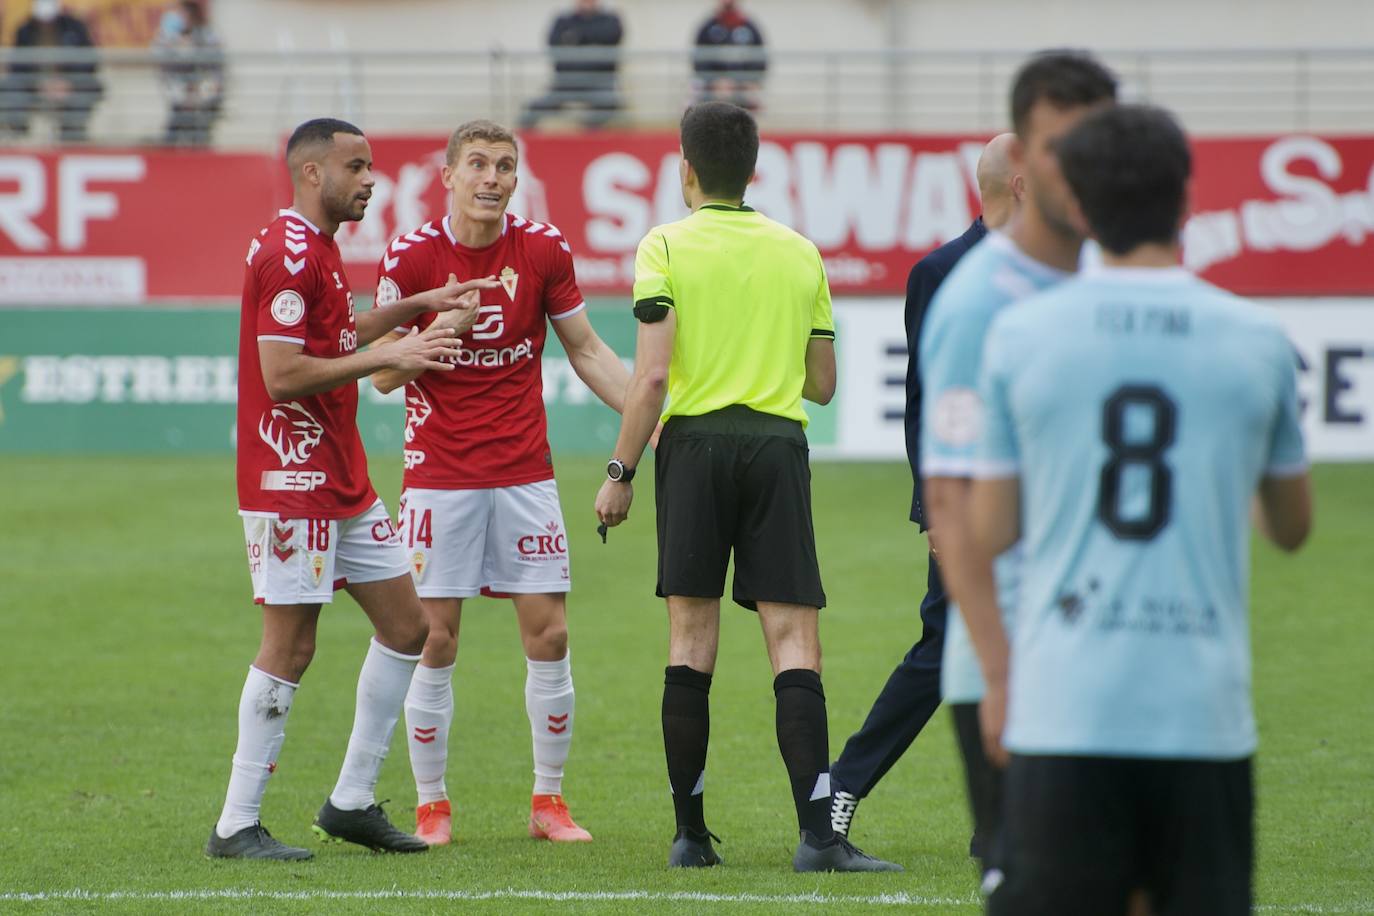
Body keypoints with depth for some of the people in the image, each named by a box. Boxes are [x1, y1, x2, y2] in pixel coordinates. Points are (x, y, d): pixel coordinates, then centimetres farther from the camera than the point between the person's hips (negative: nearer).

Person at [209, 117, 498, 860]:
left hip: (343, 481, 10)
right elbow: (282, 375, -22)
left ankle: (351, 801, 16)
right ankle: (236, 826, -2)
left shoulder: (317, 248, 16)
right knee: (290, 645, -8)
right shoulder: (289, 254, -16)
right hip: (292, 482, -10)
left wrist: (419, 305, 25)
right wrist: (388, 356, -18)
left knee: (405, 624, 10)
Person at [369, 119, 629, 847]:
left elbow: (586, 351, 9)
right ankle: (432, 806, 8)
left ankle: (548, 801, 11)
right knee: (434, 637, -2)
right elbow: (383, 375, -3)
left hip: (524, 471, 2)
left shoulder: (543, 249, 0)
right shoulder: (410, 256, -6)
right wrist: (440, 327, -22)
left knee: (549, 631, 0)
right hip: (440, 477, -2)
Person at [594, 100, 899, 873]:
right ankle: (818, 832, -15)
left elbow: (651, 376, -8)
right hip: (779, 446, 2)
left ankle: (691, 833, 7)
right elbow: (822, 383, 14)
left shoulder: (666, 247, 0)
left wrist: (622, 473, -2)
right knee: (793, 640, -3)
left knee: (691, 637, 5)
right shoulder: (800, 253, 11)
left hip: (696, 442, -1)